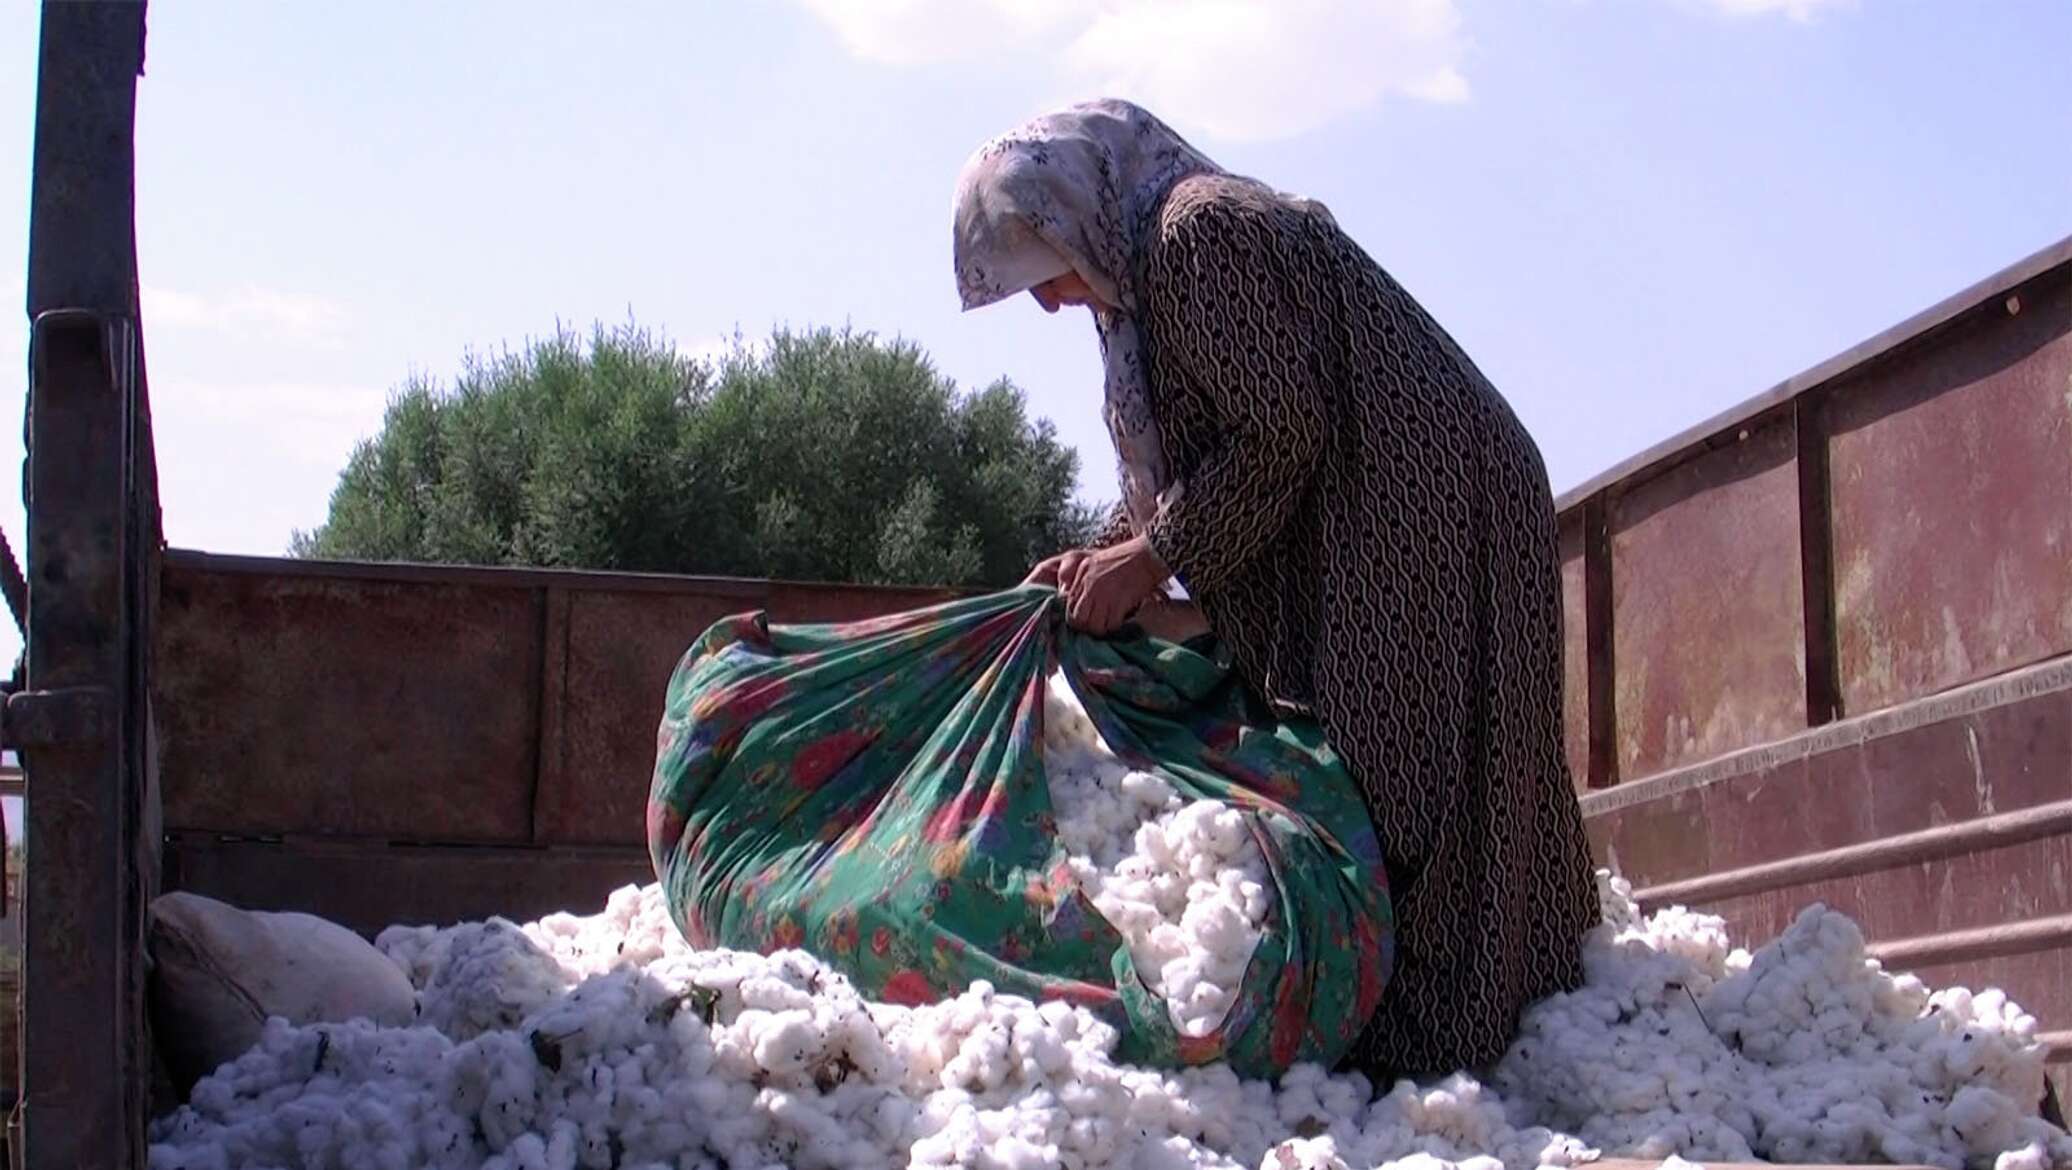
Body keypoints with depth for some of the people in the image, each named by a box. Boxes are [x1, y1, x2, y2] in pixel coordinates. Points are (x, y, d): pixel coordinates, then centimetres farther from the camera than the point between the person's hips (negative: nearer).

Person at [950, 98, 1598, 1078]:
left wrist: (1153, 555, -13)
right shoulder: (1150, 267, 20)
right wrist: (1102, 557, 5)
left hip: (1420, 526, -11)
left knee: (1397, 793, -13)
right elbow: (1187, 463, 20)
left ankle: (1421, 1062, -13)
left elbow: (1279, 429, -19)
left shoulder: (1201, 232, -13)